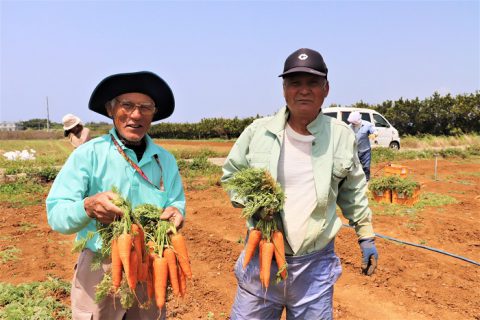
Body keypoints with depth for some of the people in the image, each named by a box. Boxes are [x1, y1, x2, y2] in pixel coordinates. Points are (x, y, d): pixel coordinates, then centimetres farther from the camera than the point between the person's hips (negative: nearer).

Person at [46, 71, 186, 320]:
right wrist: (88, 207, -34)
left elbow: (177, 202, 5)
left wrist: (175, 211, -19)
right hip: (99, 270, -3)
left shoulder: (166, 160, 1)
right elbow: (56, 214, -13)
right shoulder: (87, 154, -11)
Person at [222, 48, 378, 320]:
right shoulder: (258, 131, -5)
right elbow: (231, 176, 6)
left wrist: (366, 237, 13)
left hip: (316, 263, 1)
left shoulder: (342, 136, 0)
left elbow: (353, 191, 12)